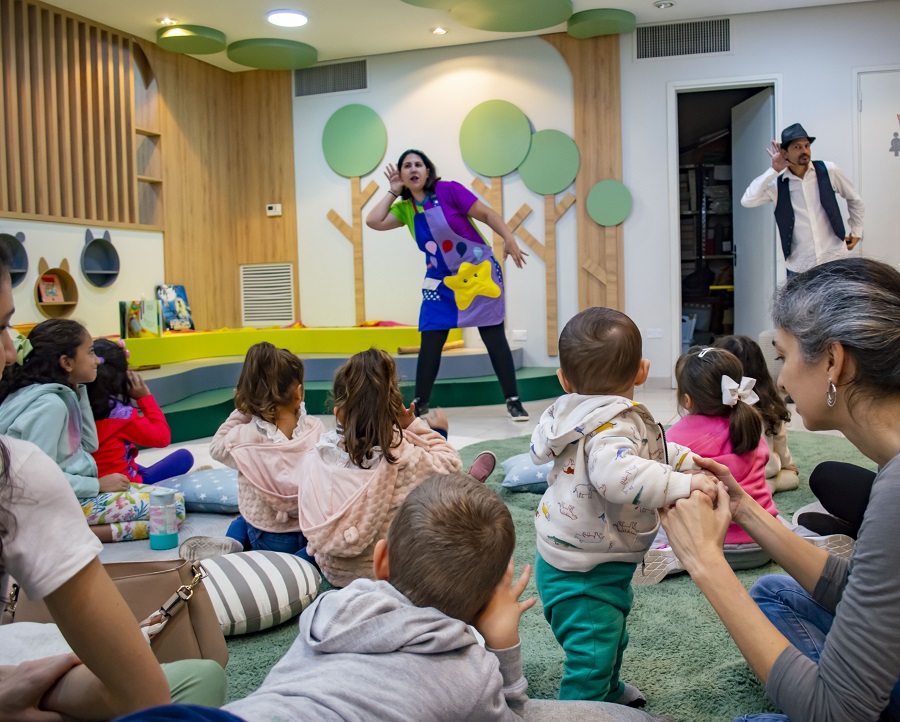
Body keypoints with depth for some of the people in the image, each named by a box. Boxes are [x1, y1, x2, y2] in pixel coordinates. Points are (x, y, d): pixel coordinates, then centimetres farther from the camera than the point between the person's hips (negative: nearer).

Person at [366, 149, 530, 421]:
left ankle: (514, 401, 6)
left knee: (494, 337, -1)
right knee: (430, 340, 0)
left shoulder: (449, 190, -12)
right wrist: (393, 192, -3)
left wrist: (509, 240, -18)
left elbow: (487, 214, -10)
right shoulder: (405, 208, 2)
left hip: (479, 271, -4)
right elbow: (373, 221, -9)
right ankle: (420, 403, 13)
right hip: (441, 281, 4)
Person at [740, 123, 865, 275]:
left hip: (833, 259, 0)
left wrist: (856, 231, 14)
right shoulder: (777, 184, -3)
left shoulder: (828, 171, -2)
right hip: (799, 266, 0)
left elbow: (855, 199, 13)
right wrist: (774, 170, -15)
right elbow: (747, 201, -19)